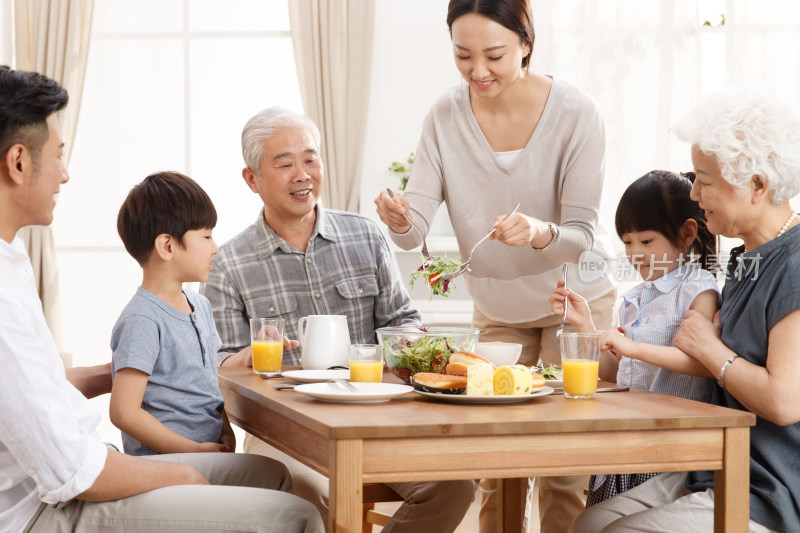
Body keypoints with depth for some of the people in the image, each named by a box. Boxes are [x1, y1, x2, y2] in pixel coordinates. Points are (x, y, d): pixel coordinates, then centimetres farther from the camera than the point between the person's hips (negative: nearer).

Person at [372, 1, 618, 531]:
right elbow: (415, 233, -13)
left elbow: (582, 237, -22)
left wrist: (540, 233, -43)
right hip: (497, 306, 3)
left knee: (565, 471, -5)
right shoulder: (446, 116, -11)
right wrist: (399, 219, -36)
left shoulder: (576, 114, -20)